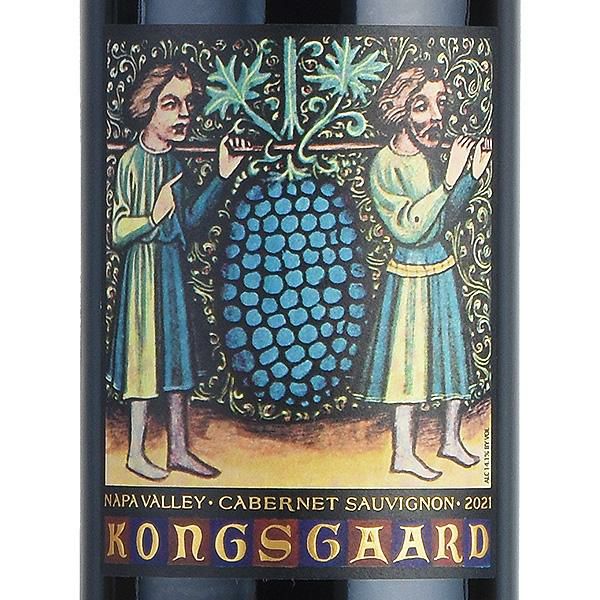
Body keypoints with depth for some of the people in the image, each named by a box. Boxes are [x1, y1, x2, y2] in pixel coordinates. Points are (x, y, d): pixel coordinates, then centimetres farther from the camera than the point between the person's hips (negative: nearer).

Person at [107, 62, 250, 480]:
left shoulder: (173, 160, 6)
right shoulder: (131, 162, -16)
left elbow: (190, 219, 12)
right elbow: (118, 232, -17)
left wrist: (222, 177, 7)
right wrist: (152, 218, -34)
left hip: (174, 265, 8)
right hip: (145, 268, -8)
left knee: (177, 355, 12)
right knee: (145, 355, 0)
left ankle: (179, 449, 21)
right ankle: (136, 453, 12)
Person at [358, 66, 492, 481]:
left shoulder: (432, 156, 2)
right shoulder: (385, 166, -19)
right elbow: (409, 228, -26)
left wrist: (472, 175, 0)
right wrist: (449, 180, -28)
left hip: (442, 271, 7)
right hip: (410, 276, -7)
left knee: (450, 350, 14)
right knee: (411, 358, -1)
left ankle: (452, 439, 28)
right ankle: (404, 453, 9)